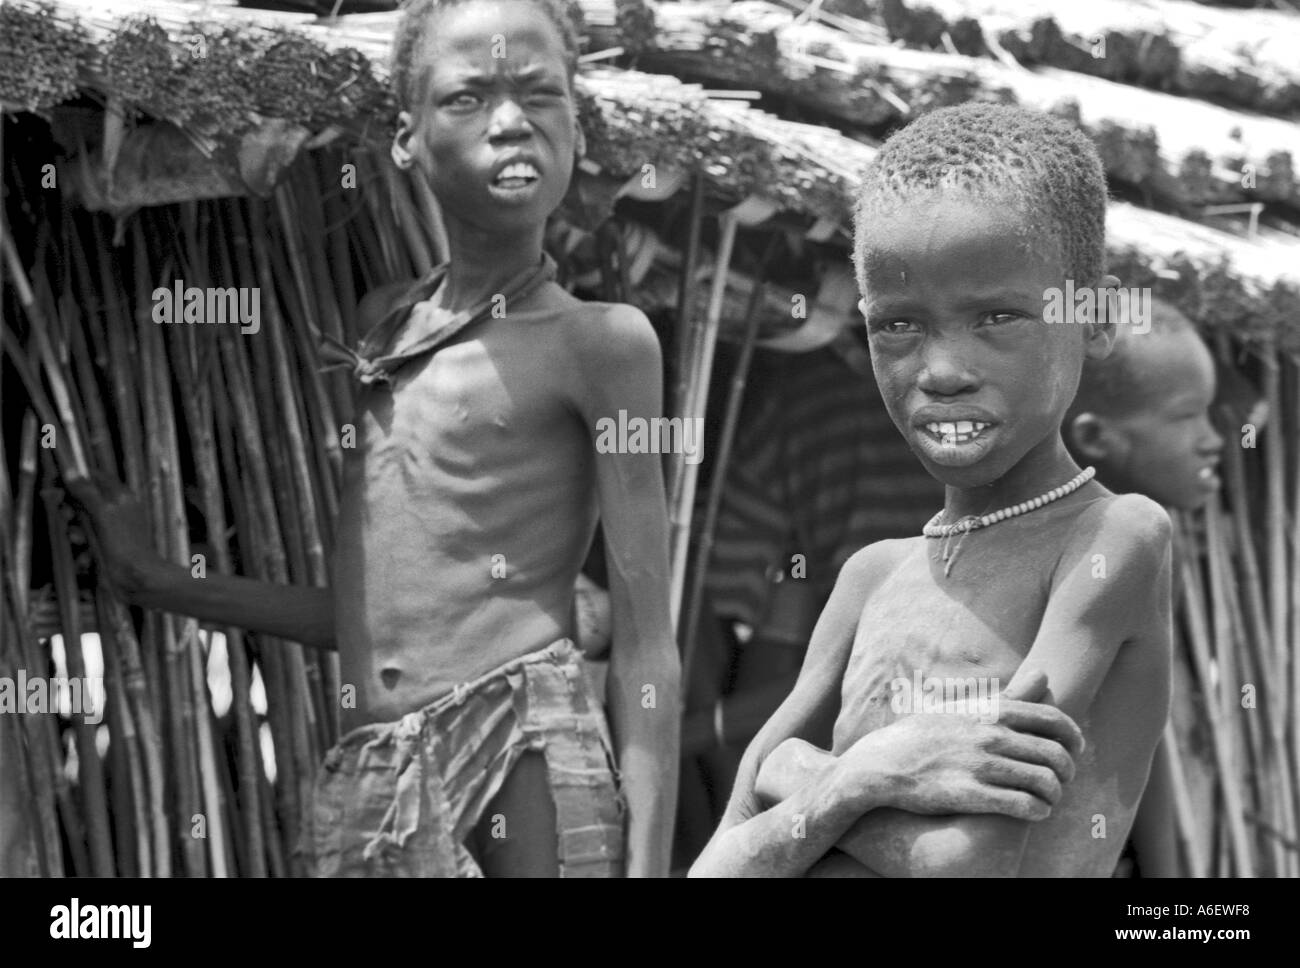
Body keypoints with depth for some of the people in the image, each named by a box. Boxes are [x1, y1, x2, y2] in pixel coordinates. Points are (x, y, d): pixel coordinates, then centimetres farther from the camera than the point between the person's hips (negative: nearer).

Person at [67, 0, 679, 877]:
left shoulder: (600, 338, -1)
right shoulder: (382, 323, 15)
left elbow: (646, 643, -4)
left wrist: (648, 861, -10)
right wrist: (162, 584, 24)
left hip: (526, 748, -5)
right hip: (367, 788, 5)